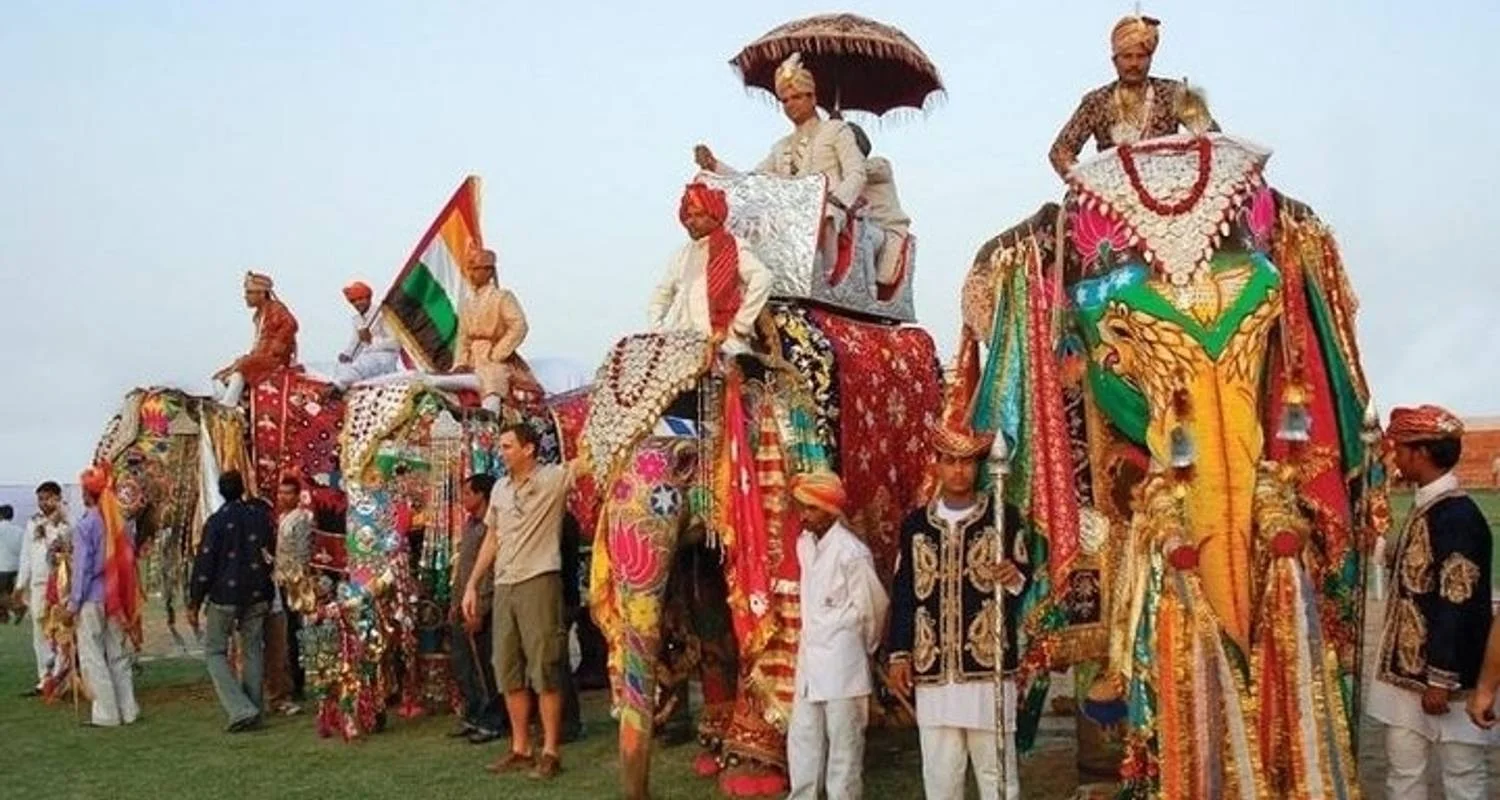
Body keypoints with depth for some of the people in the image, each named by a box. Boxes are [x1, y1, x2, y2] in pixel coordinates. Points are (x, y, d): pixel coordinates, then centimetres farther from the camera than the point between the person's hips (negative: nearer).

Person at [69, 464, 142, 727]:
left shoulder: (85, 525, -11)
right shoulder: (121, 523, 5)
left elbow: (82, 567, -11)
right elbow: (129, 562, 8)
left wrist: (73, 602, -5)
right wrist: (128, 601, 14)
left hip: (92, 599, -6)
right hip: (117, 598, 6)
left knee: (92, 655, 2)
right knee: (118, 654, 13)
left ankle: (106, 713, 1)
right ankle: (127, 709, 14)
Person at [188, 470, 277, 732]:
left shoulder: (216, 522, -11)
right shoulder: (261, 515, 1)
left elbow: (204, 565, -10)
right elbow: (272, 554, 9)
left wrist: (194, 603, -3)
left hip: (224, 596, -4)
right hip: (257, 595, 4)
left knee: (215, 652, 6)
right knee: (253, 651, 12)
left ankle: (241, 710, -7)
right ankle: (254, 711, 12)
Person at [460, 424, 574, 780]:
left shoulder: (554, 477, -5)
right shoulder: (500, 488, 15)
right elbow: (491, 540, 19)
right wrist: (471, 585, 17)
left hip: (539, 582, -7)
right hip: (503, 587, 7)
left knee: (543, 671, -4)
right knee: (509, 672, 11)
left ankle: (550, 752, 3)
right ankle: (520, 749, 20)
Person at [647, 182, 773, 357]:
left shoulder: (733, 249, 0)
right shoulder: (683, 253, 22)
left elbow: (762, 278, -15)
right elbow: (662, 294, 30)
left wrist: (739, 326, -14)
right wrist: (656, 329, 13)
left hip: (719, 343, -6)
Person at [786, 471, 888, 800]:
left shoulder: (851, 552, -17)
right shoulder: (805, 543, 6)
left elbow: (871, 607, -9)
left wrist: (863, 648, 4)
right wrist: (810, 640, 16)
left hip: (842, 661, -7)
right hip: (810, 657, 7)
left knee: (844, 742, 3)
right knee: (802, 739, 14)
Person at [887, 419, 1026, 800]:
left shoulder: (1004, 517, 2)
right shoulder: (915, 523, 9)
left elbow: (1025, 585, 2)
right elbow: (902, 594, 11)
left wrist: (1015, 579, -21)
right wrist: (899, 654, 6)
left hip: (988, 667, -2)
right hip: (932, 670, 2)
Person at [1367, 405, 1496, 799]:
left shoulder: (1457, 516, -20)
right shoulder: (1426, 508, 9)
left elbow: (1458, 605, -22)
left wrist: (1441, 680, -21)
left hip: (1446, 676, -9)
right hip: (1409, 669, 9)